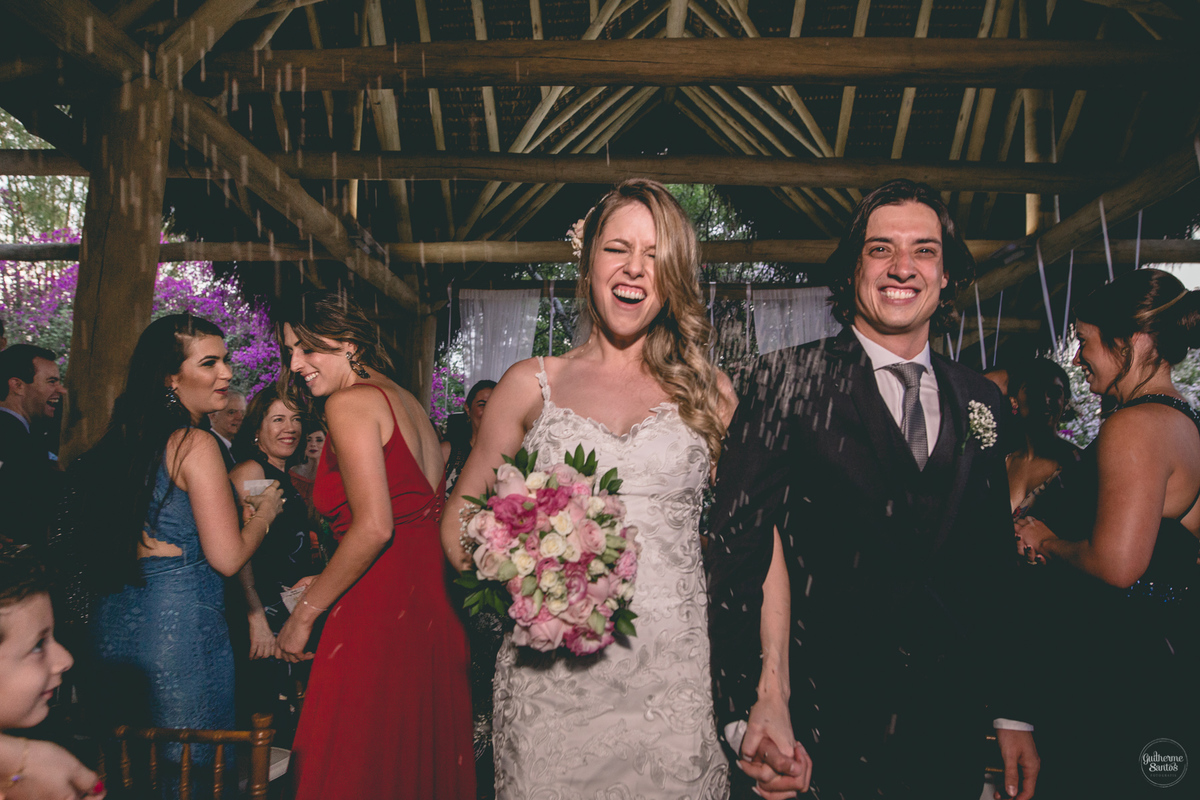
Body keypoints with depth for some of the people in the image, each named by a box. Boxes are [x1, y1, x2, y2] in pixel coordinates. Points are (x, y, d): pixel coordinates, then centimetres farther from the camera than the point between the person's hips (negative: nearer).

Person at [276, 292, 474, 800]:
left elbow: (374, 527, -18)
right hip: (432, 602, 9)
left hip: (381, 609, -9)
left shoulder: (351, 402, -8)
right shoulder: (406, 401, 18)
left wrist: (304, 613, -9)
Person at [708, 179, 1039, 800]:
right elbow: (738, 545, -14)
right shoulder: (787, 382, -8)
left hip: (950, 728, 5)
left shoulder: (982, 402, 8)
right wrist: (751, 706, -23)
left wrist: (1013, 715, 12)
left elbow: (997, 570, 12)